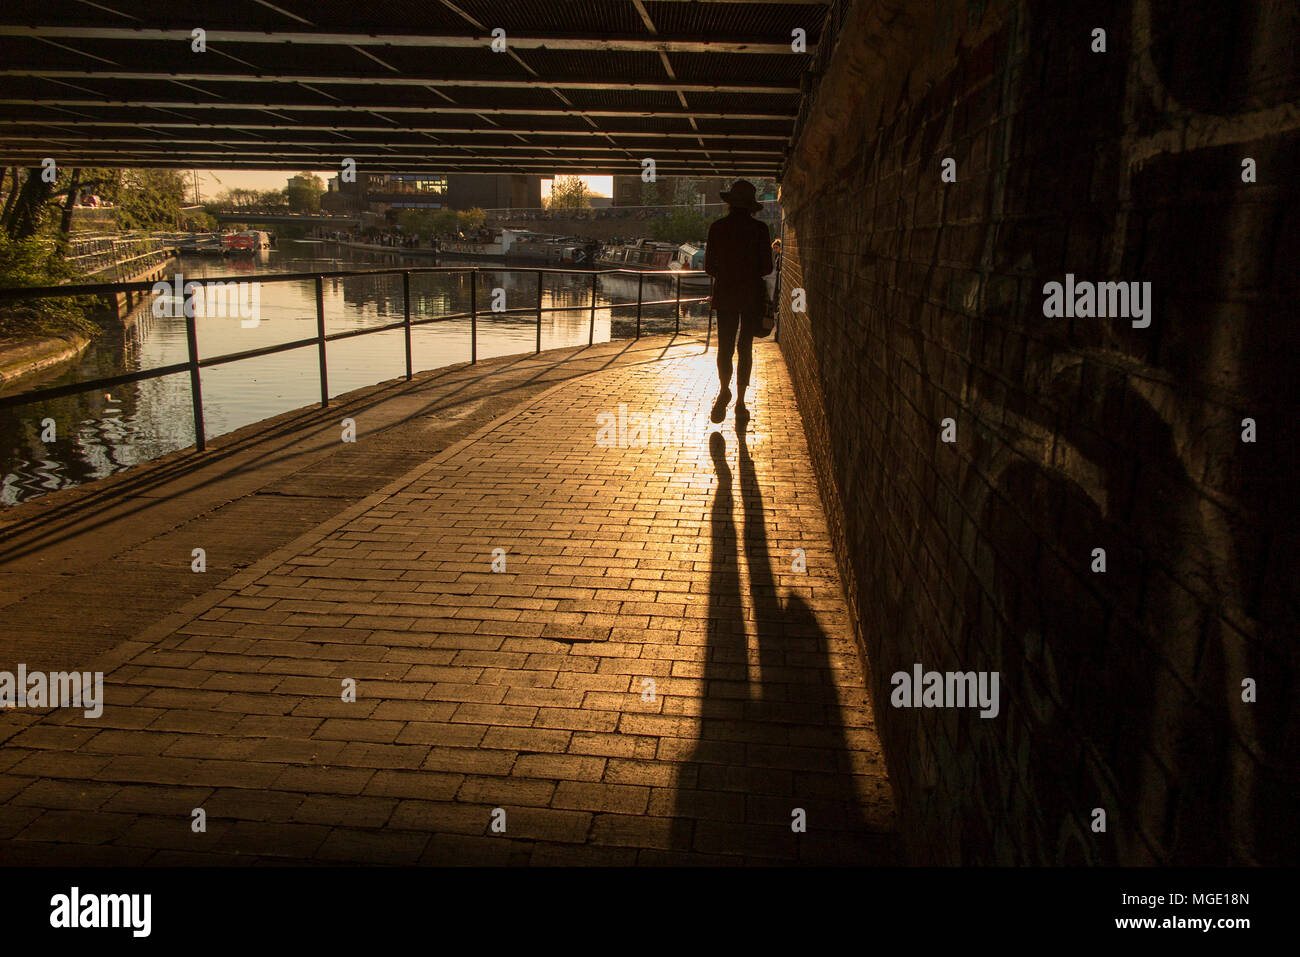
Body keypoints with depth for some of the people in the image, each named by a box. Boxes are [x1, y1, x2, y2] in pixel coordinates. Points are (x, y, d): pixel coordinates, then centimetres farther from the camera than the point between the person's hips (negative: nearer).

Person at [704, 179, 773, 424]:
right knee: (745, 347, 9)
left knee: (725, 346, 9)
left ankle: (724, 388, -14)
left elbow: (709, 266, -1)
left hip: (725, 295, 0)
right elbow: (766, 267, -5)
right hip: (752, 295, 0)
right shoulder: (759, 229, -7)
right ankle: (740, 402, 10)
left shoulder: (717, 227, -4)